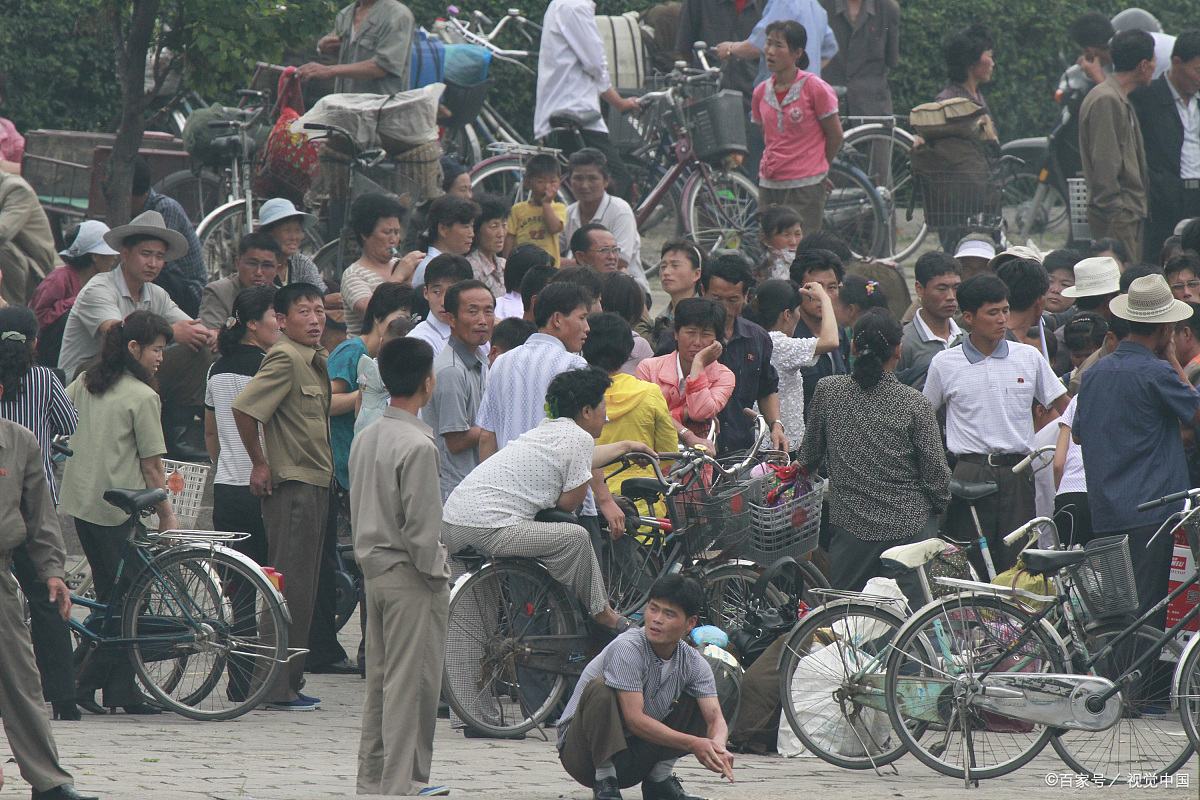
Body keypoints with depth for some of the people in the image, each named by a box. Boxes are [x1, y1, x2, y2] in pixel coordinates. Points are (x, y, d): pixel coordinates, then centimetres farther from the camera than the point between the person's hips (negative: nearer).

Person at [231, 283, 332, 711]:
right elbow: (243, 408, -21)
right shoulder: (284, 358, -13)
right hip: (292, 485, -9)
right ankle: (279, 687, -6)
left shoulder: (319, 361, 15)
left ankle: (288, 683, 16)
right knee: (292, 588, -8)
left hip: (317, 483, 9)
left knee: (303, 587, 11)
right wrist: (260, 464, -12)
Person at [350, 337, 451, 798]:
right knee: (411, 682, -4)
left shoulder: (365, 439, 9)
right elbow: (420, 526, -20)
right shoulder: (417, 446, -18)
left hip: (373, 570, 9)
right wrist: (437, 573, -9)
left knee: (379, 677, 14)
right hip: (410, 576, -9)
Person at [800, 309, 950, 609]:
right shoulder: (914, 403, -10)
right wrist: (939, 505, 14)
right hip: (909, 525, -1)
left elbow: (809, 456, 9)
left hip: (850, 524, 1)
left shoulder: (828, 391, -4)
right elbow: (936, 471, -7)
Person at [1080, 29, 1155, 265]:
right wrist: (1112, 209, -18)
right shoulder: (1106, 101, -14)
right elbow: (1104, 162, -18)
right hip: (1117, 215, -10)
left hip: (1129, 212, 10)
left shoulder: (1121, 101, 19)